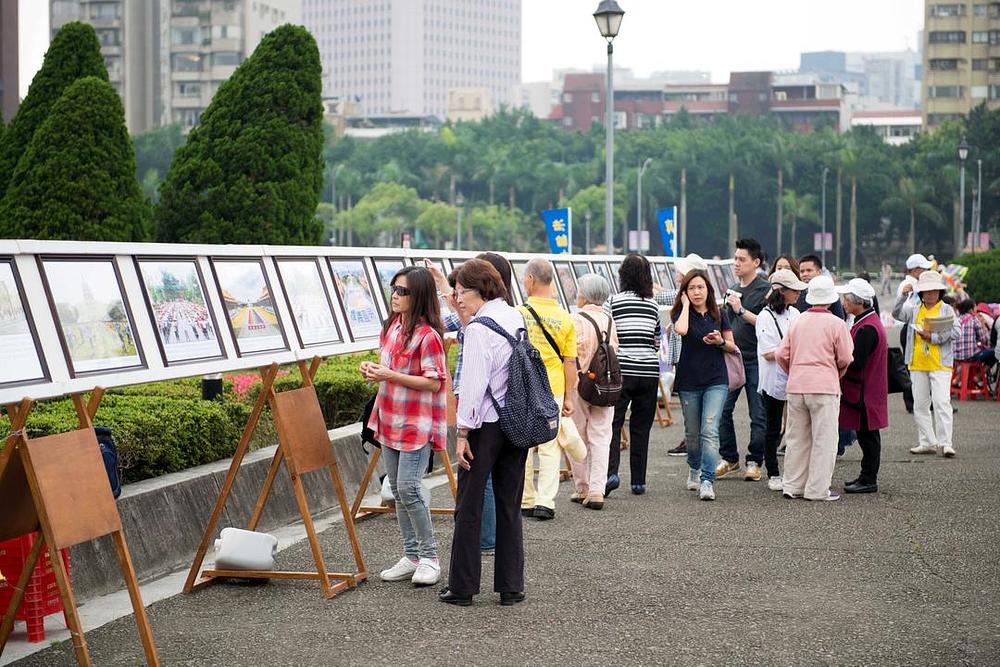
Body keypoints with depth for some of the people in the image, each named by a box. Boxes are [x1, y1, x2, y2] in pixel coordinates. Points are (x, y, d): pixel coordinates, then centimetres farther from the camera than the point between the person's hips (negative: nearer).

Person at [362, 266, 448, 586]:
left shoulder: (427, 335, -17)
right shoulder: (391, 326, 9)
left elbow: (434, 383, -19)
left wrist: (390, 376, -22)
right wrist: (374, 370, 1)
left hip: (417, 424, -9)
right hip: (390, 420, 9)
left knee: (408, 488, -11)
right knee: (398, 490, 11)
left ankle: (429, 557, 3)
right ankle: (411, 556, 20)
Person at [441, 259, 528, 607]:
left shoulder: (479, 328, -14)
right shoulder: (516, 317, 7)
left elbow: (473, 383, -17)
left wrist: (463, 432, -13)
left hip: (486, 424, -7)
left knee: (469, 506, 3)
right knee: (510, 506, 11)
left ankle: (463, 587, 7)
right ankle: (511, 586, 12)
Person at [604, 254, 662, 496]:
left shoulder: (613, 301, -4)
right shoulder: (653, 305, 9)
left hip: (620, 370, -3)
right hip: (649, 370, 3)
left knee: (613, 423, 1)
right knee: (641, 427, 10)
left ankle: (611, 471, -18)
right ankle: (639, 481, 10)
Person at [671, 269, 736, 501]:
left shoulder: (719, 315, 5)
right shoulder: (680, 313, -1)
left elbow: (732, 346, 12)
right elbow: (681, 330, -25)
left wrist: (721, 342, -10)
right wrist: (686, 304, -11)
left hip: (716, 380, 0)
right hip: (689, 382, 0)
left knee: (709, 431, -14)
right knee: (692, 433, 12)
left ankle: (707, 482, -18)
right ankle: (694, 469, 39)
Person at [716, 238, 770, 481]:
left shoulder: (765, 290, -5)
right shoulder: (733, 290, 17)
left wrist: (741, 310, -16)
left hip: (755, 361, -6)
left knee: (758, 415, 0)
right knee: (722, 409, 2)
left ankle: (754, 461, 7)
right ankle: (729, 458, 13)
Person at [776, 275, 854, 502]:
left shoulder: (798, 321, 7)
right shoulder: (836, 324, -5)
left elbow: (781, 354, 6)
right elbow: (845, 359, -4)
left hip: (796, 387, 5)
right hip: (824, 388, -5)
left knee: (796, 438, 13)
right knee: (824, 440, 1)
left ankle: (792, 485, 16)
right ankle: (817, 489, 0)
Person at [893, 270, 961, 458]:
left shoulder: (946, 309, 1)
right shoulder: (914, 309, 10)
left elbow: (956, 331, -9)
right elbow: (897, 314, -5)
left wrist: (933, 337, -15)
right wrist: (903, 296, -17)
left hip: (940, 365, -4)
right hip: (917, 364, 4)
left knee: (942, 402, -11)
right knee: (920, 404, 8)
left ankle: (945, 443, -10)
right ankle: (927, 442, 15)